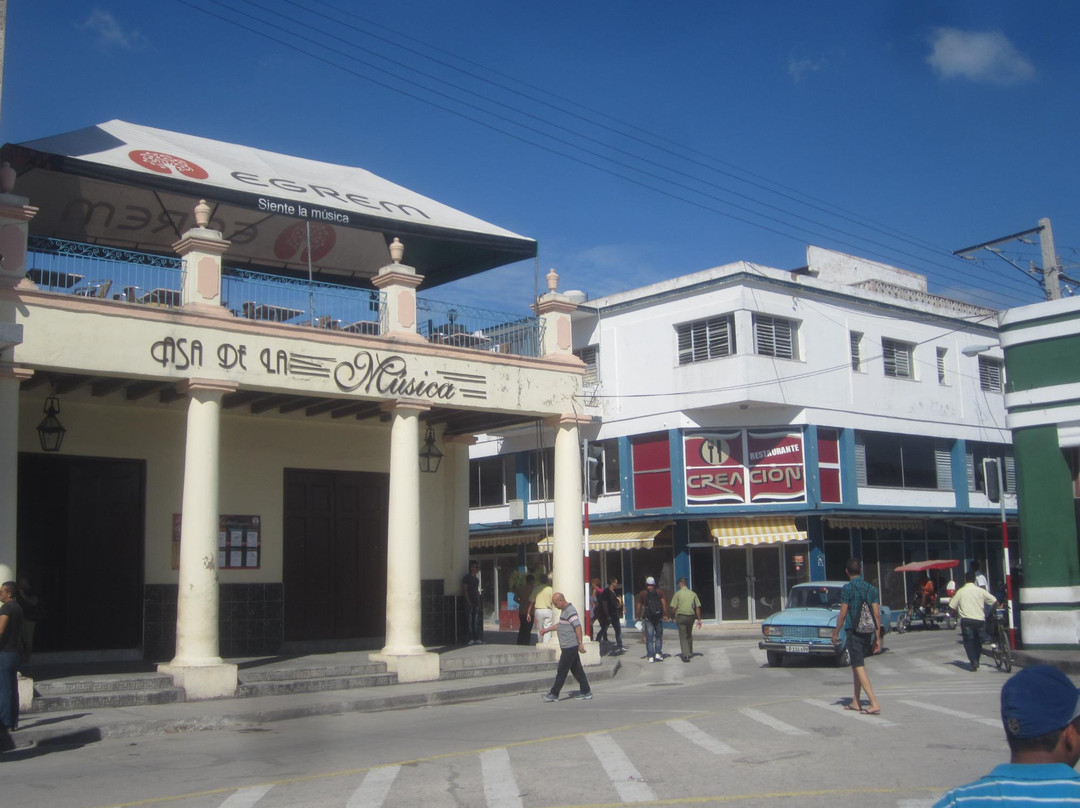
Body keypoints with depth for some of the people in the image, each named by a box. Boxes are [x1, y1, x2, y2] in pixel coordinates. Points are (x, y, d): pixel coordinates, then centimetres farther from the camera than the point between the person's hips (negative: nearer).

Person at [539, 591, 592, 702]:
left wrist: (580, 643, -24)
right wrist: (547, 629, 29)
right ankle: (586, 691, 15)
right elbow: (561, 625, 29)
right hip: (568, 646, 10)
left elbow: (578, 627, -22)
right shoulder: (564, 610, 14)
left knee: (562, 671, -3)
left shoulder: (570, 611, -18)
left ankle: (554, 694, 2)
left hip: (570, 646, -10)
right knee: (576, 669, 11)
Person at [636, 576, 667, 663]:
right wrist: (665, 614, 2)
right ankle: (658, 654, 6)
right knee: (659, 636, 14)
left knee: (649, 638, 2)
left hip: (647, 618, -1)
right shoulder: (660, 592, 5)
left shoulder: (642, 593, 4)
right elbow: (664, 604, -3)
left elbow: (639, 608, 5)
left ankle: (650, 656, -1)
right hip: (658, 617, 1)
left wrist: (639, 617, 17)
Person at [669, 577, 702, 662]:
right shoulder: (693, 593, 4)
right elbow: (698, 607, 3)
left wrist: (673, 617, 9)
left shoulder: (677, 593, -5)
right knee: (689, 635, 22)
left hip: (681, 616, -4)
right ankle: (690, 652, 31)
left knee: (683, 636, -1)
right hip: (691, 616, 4)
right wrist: (699, 619, 7)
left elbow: (673, 608, -7)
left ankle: (686, 655, -14)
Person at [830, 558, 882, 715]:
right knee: (857, 665, 19)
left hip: (854, 631, -6)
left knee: (859, 667, -6)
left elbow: (843, 613, -10)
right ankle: (856, 702, 24)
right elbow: (877, 614, 4)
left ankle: (874, 703, -16)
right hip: (868, 632, 6)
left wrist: (836, 632, 2)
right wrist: (878, 637, 8)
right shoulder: (871, 588, 6)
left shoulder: (847, 588, -9)